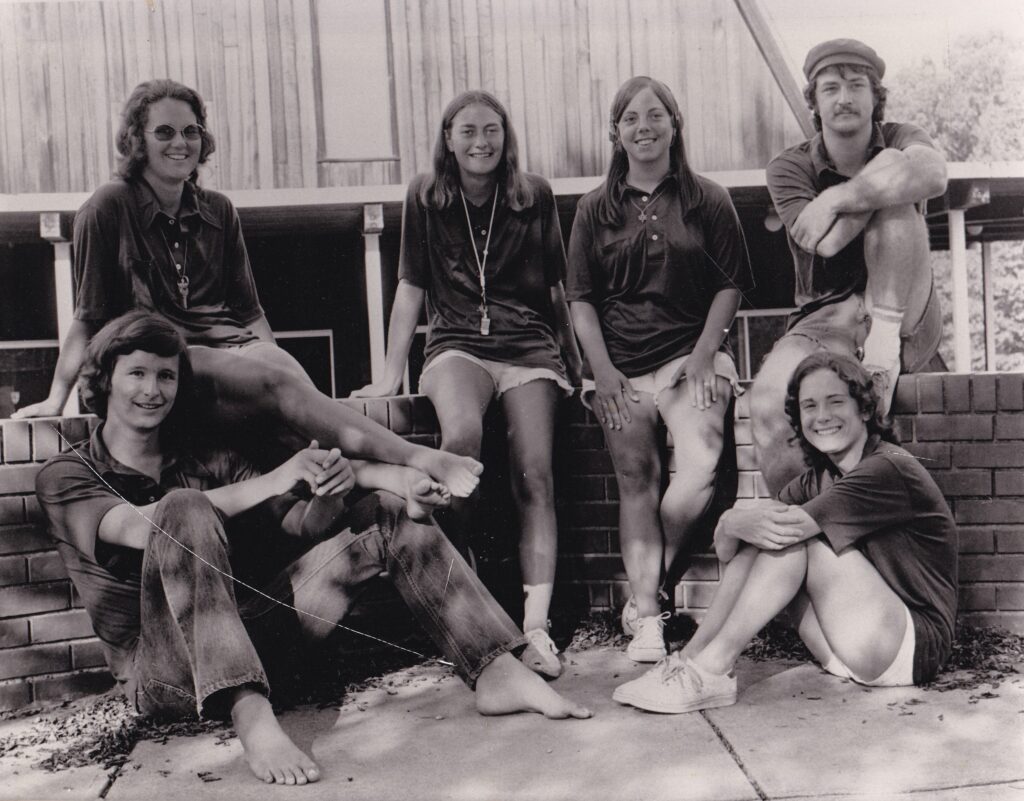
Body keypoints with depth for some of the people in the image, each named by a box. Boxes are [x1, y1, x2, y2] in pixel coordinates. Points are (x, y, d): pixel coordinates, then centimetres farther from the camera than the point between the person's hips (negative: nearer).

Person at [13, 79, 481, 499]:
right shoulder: (110, 208, 6)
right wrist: (56, 398, 2)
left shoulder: (218, 212, 20)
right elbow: (90, 318, 6)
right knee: (282, 382, -34)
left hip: (235, 347, 5)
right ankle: (418, 459, -49)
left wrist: (270, 359, 9)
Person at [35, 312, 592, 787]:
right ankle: (251, 716, -45)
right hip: (161, 672, -4)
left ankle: (498, 674, -13)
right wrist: (275, 479, -25)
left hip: (247, 641, 5)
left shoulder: (206, 463, 17)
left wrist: (331, 491, -14)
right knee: (186, 509, -31)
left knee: (392, 514, -3)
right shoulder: (65, 477, 3)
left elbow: (303, 527, 8)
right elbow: (141, 526, -19)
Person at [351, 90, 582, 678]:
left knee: (535, 476, -17)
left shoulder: (535, 196, 7)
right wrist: (391, 376, 7)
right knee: (462, 435, -33)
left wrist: (576, 361, 16)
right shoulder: (426, 198, 8)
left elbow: (557, 285, 14)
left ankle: (536, 624, -20)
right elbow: (412, 288, 10)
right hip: (457, 346, -1)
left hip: (529, 348, 1)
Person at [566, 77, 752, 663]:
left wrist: (704, 354, -5)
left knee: (701, 469, -20)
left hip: (690, 354, -1)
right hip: (620, 363, 2)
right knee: (636, 479, -5)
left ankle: (644, 597, -1)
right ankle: (648, 620, -2)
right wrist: (602, 368, -2)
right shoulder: (596, 209, 12)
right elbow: (581, 298, 9)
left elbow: (730, 285, 7)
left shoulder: (707, 200, 8)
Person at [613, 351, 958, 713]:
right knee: (767, 530, -8)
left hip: (915, 647, -7)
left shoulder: (890, 469, -15)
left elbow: (791, 525, -27)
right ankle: (690, 659, -13)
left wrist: (729, 520, -11)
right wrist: (736, 525, -26)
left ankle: (709, 673, -22)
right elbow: (726, 552, -3)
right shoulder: (815, 482, 9)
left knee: (788, 534, -20)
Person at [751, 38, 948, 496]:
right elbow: (827, 243, -16)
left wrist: (836, 199, -25)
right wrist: (875, 185, -15)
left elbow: (932, 175, -24)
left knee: (892, 168, -20)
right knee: (770, 394, -34)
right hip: (826, 319, 0)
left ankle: (886, 343, -23)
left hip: (908, 318, 0)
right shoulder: (789, 168, 2)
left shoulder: (898, 140, 4)